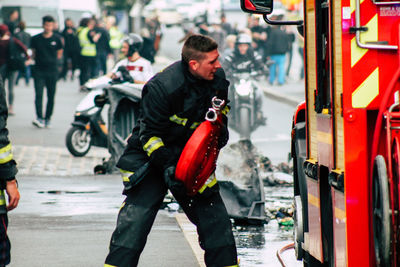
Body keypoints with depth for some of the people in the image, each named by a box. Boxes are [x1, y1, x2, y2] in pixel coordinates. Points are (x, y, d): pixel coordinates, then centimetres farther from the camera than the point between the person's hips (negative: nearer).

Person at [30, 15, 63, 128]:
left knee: (51, 96, 4)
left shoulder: (56, 39, 2)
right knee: (38, 94, -13)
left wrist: (53, 61, 5)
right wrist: (38, 60, 4)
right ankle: (39, 118, -19)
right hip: (39, 71, 0)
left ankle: (47, 119, 13)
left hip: (52, 71, 0)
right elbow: (33, 52, 14)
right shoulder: (36, 39, 3)